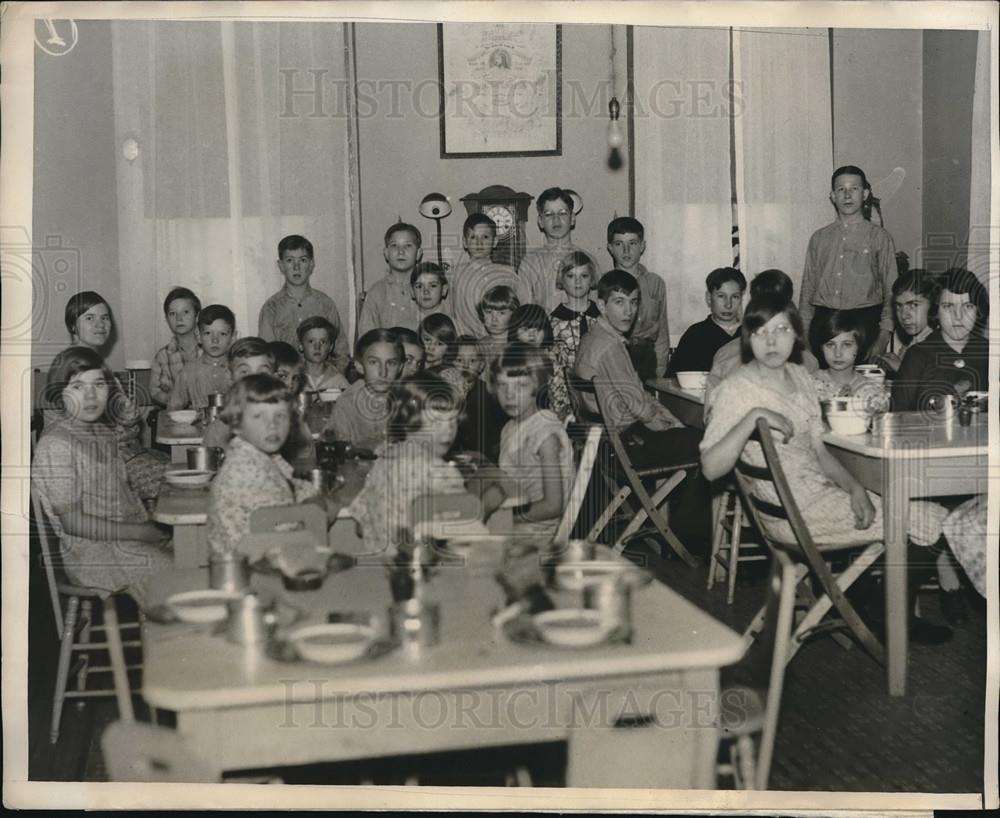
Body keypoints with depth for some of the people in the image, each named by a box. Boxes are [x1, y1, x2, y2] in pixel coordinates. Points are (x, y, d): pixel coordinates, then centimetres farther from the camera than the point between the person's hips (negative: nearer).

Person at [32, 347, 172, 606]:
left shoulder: (104, 433, 11)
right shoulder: (55, 444, -14)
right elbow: (72, 522, -16)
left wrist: (149, 528, -3)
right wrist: (138, 532, -16)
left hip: (128, 537, 8)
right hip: (89, 551, -8)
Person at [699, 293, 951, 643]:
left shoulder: (800, 376, 8)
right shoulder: (735, 390, -15)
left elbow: (818, 448, 10)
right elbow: (711, 468, -25)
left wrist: (854, 487, -5)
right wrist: (752, 418, -33)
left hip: (822, 489, 8)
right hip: (793, 513, -8)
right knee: (931, 520, -4)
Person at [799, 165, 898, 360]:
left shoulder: (879, 237, 4)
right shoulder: (819, 238, 12)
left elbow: (891, 292, 2)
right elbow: (807, 290, 12)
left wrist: (883, 338, -6)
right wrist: (803, 336, 5)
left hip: (864, 323, -2)